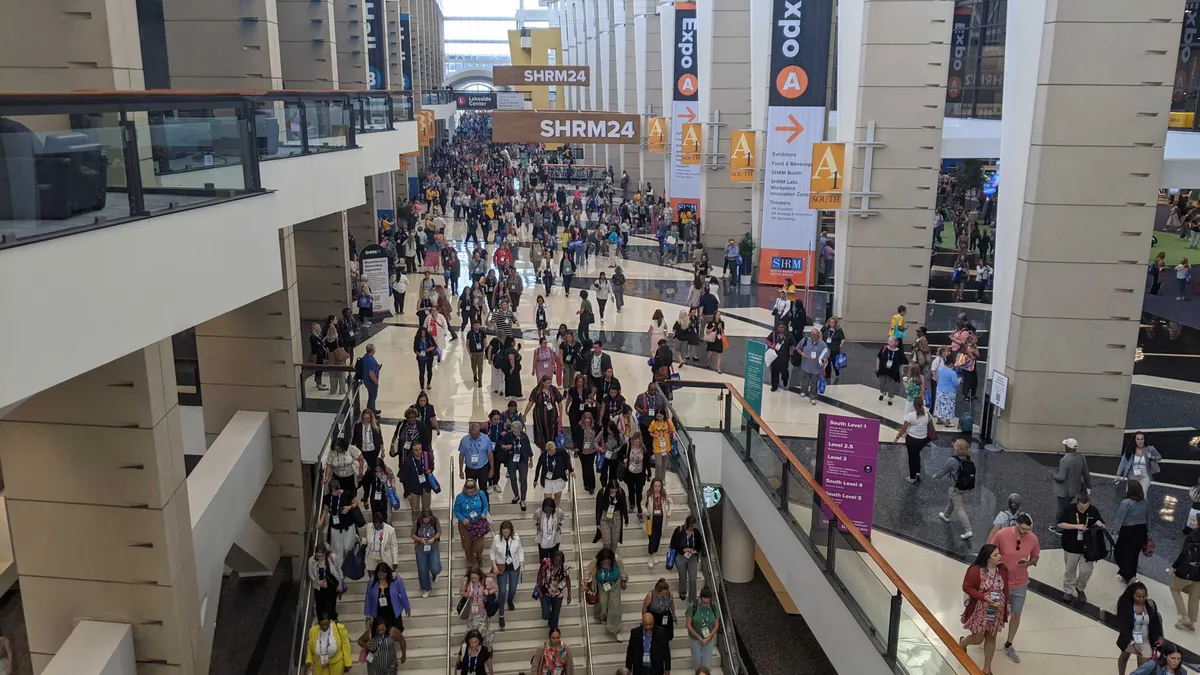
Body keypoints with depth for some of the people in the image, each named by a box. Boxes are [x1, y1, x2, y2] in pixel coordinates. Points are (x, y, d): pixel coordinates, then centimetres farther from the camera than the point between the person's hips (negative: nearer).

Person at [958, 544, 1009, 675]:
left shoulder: (1003, 569, -6)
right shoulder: (976, 570, -23)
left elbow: (1005, 588, 7)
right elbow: (966, 587, -15)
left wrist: (1006, 606, 9)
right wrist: (983, 597, -26)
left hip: (997, 612, 5)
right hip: (980, 611, -5)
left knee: (991, 638, 15)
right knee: (978, 639, 6)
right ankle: (962, 643, 42)